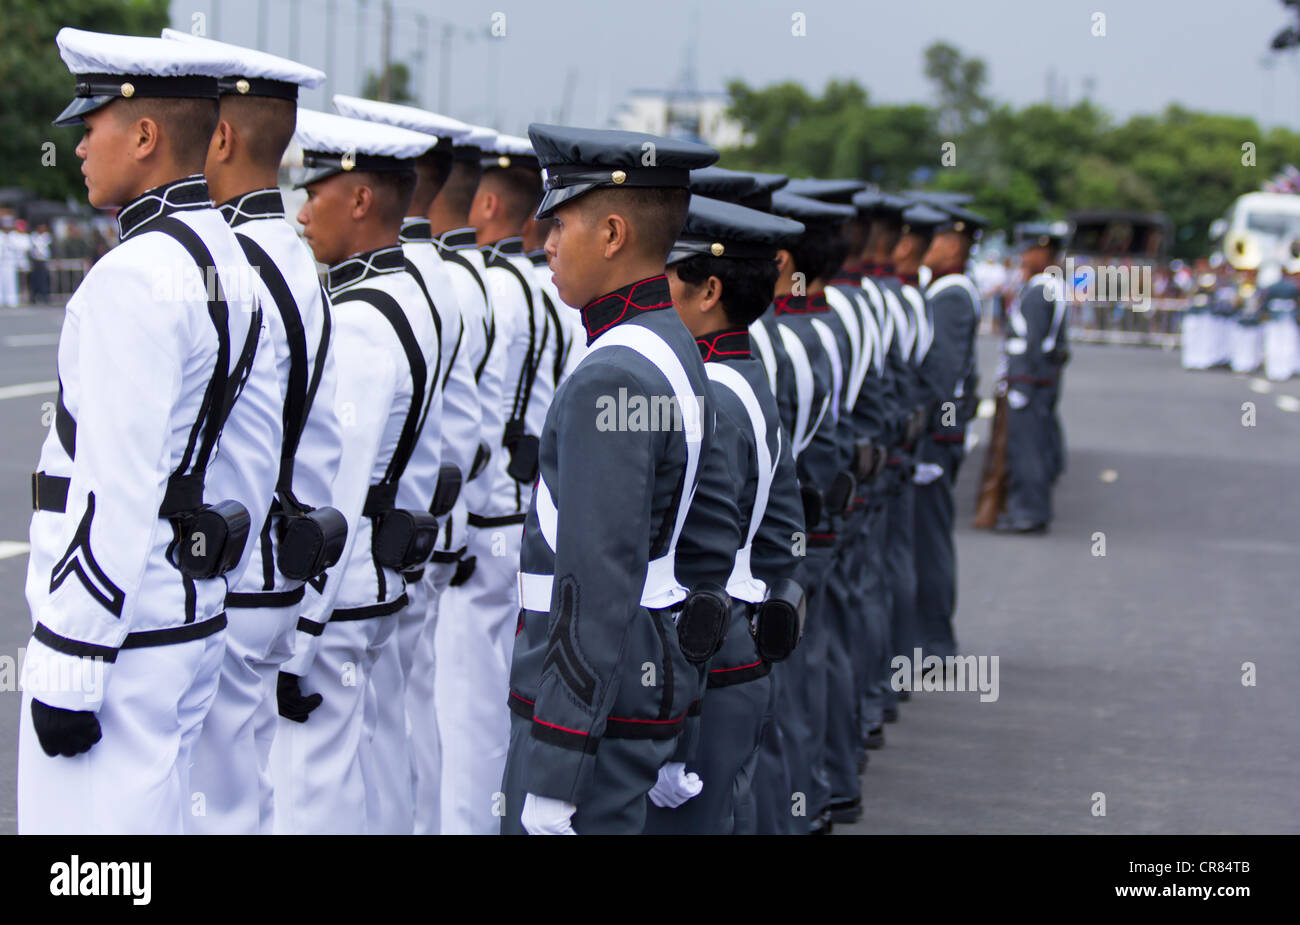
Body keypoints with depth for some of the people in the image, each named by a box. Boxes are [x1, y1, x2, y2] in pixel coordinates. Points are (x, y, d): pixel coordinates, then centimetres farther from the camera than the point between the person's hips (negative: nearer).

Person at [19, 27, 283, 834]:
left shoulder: (136, 277, -17)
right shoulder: (231, 262, 13)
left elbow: (116, 490, -21)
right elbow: (257, 457, 17)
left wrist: (69, 668, -18)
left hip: (123, 634, -10)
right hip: (196, 617, 10)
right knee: (158, 814, 17)